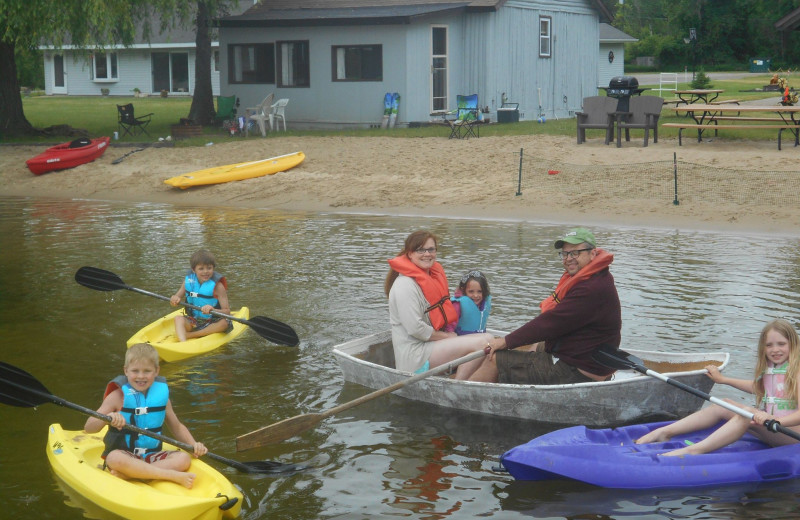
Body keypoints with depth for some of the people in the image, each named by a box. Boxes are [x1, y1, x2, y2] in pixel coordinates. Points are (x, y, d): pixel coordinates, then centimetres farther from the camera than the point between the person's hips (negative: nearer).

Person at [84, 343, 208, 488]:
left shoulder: (161, 394, 6)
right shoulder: (118, 396, -5)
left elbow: (177, 427, 18)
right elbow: (88, 428, -10)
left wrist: (194, 445, 0)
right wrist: (108, 417, -31)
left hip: (152, 456, 4)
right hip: (124, 454, -4)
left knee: (183, 458, -21)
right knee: (114, 458, -36)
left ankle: (129, 474, -32)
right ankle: (174, 476, -37)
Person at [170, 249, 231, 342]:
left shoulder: (217, 286, -13)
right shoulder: (188, 281, 0)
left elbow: (227, 311, -18)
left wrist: (213, 310, -39)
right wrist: (175, 299, -20)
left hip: (212, 323, -3)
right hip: (193, 322, 3)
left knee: (224, 323, -32)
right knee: (178, 318, -23)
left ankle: (190, 335, -28)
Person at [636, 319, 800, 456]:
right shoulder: (768, 369, 11)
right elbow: (757, 387, 35)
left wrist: (776, 420, -44)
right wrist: (723, 379, 37)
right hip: (769, 429, 8)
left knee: (747, 413, -31)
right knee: (725, 406, -3)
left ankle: (694, 451, -46)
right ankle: (664, 432, -7)